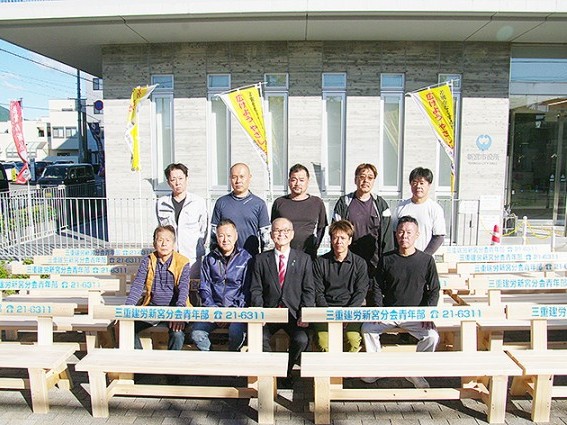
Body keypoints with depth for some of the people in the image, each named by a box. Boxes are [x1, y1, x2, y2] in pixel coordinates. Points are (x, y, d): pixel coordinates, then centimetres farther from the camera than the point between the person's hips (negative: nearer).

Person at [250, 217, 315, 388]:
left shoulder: (304, 259, 6)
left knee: (302, 340, -26)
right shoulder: (261, 259, 7)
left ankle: (287, 370, 7)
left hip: (294, 313, 0)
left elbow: (308, 290, 3)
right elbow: (256, 290, 4)